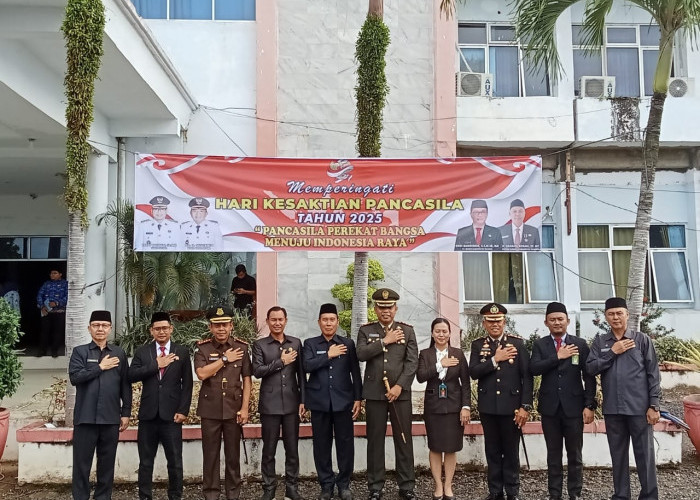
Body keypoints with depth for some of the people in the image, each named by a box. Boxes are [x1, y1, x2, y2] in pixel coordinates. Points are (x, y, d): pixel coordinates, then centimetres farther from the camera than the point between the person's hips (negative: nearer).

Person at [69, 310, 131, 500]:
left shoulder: (119, 353, 9)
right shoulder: (80, 351, 5)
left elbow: (126, 385, 8)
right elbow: (74, 377, -11)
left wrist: (126, 413, 4)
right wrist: (100, 367, -10)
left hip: (111, 417, 2)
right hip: (86, 416, -1)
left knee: (107, 461, 9)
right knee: (82, 461, 4)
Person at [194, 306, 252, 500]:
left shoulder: (241, 347, 1)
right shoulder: (202, 348, -2)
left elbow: (247, 379, 1)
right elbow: (201, 374, -17)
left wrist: (245, 408, -4)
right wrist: (225, 359, -15)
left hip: (234, 409, 1)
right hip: (210, 409, -1)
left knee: (233, 454, 9)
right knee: (210, 454, 7)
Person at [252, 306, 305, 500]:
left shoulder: (296, 343, 7)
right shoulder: (259, 344, 2)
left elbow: (301, 373, 7)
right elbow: (257, 371, -10)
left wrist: (303, 400, 2)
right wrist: (281, 361, -13)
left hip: (292, 404, 2)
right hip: (269, 405, -2)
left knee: (292, 449, 9)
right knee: (269, 450, 7)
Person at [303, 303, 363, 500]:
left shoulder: (348, 343, 7)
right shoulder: (310, 343, 6)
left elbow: (355, 372, 5)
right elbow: (307, 366, -11)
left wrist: (358, 398, 0)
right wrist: (328, 355, -12)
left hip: (343, 401, 0)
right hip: (319, 402, 0)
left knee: (345, 444, 3)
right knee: (322, 445, 6)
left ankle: (344, 484, 17)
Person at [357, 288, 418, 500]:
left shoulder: (407, 330, 7)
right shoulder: (366, 330, 7)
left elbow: (412, 362, -1)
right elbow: (361, 354, -9)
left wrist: (399, 386, -11)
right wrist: (385, 341, -12)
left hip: (401, 392, 0)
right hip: (374, 393, 0)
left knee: (403, 439, 4)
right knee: (375, 440, 5)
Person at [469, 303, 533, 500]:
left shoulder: (517, 343, -2)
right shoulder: (478, 345, 3)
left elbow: (527, 376, -4)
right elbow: (473, 372, -9)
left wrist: (525, 406, -9)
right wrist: (495, 359, -17)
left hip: (511, 405, -1)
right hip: (488, 407, 2)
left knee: (511, 451, 8)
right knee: (492, 451, 11)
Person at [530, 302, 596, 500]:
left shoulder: (580, 344, 3)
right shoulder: (539, 344, 5)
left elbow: (589, 376, 0)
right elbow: (534, 368, -11)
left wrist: (589, 405, -6)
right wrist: (558, 357, -16)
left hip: (574, 406, -1)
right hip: (549, 407, 1)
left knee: (574, 454, 8)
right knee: (553, 454, 9)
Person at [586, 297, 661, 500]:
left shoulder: (642, 339, -1)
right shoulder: (600, 341, 6)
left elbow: (653, 374, -2)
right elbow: (590, 368, -4)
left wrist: (654, 405, -6)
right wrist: (612, 352, -12)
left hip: (639, 407, -2)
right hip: (612, 408, 2)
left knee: (645, 454, 4)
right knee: (618, 455, 12)